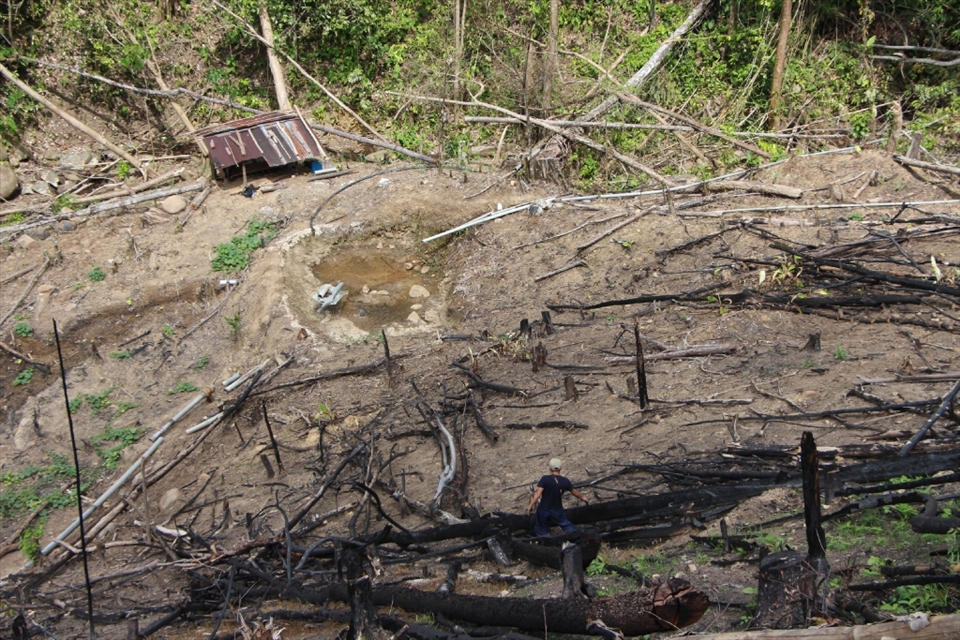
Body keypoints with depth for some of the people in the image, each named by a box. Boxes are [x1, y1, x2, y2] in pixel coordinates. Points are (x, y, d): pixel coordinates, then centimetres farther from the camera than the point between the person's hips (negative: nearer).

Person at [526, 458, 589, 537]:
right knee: (568, 527, 22)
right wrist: (582, 498, 29)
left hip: (543, 510, -2)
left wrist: (530, 505, -15)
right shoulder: (564, 481, -7)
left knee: (542, 532, 15)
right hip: (557, 510, 2)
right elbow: (575, 492, 10)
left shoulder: (545, 479, -16)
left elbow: (538, 494, -22)